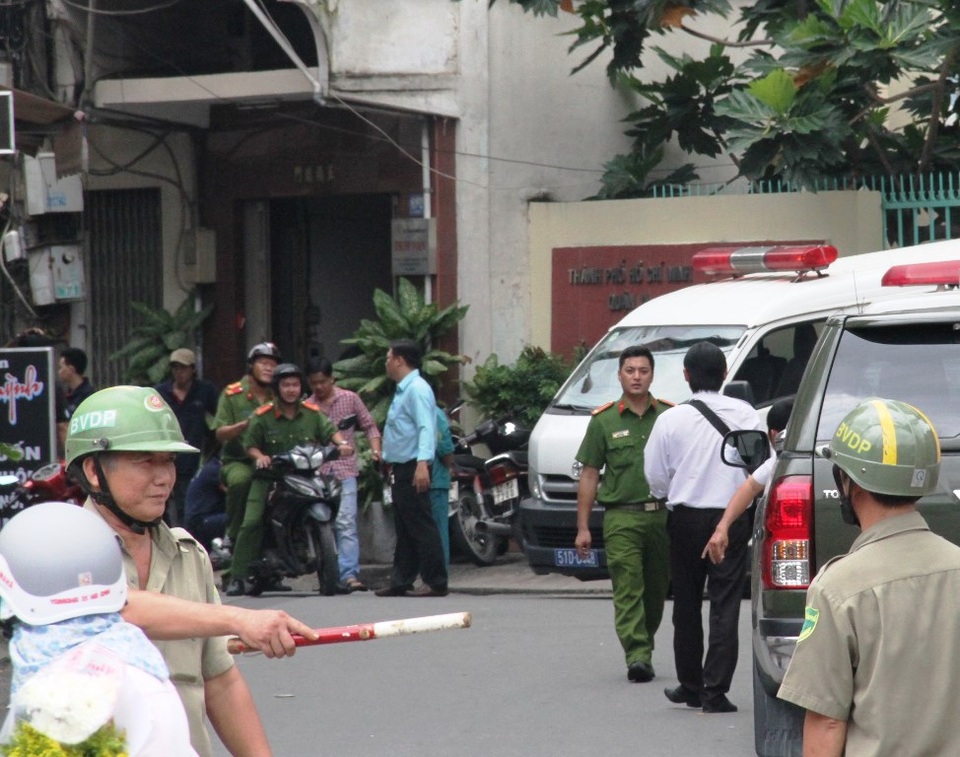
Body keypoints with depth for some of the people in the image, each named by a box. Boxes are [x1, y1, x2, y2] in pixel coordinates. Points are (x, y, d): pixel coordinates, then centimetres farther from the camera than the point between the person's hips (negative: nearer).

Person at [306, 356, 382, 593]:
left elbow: (369, 425, 12)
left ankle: (349, 574, -21)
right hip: (317, 473, 3)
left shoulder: (350, 399, 7)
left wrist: (375, 449, -3)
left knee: (346, 522, -14)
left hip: (345, 470, -3)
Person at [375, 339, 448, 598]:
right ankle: (400, 582, 15)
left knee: (421, 527, -10)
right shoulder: (403, 390, 20)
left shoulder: (417, 389, -13)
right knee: (404, 529, 12)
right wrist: (390, 462, 25)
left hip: (413, 470, -11)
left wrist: (422, 463, -31)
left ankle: (436, 583, -10)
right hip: (400, 470, 11)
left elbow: (426, 428, -22)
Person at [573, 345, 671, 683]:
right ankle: (637, 656, -17)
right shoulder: (604, 420, 5)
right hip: (621, 518, -2)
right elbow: (589, 475, 7)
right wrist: (582, 527, 2)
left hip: (664, 515, 2)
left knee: (656, 590, 9)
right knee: (628, 589, -11)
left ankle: (644, 648, 24)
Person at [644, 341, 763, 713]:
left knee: (687, 603, 13)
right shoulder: (745, 414, -3)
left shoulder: (671, 419, -6)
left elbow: (655, 477, 0)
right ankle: (715, 690, -5)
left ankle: (690, 685, 20)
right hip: (733, 518, 0)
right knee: (725, 605, 1)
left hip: (686, 519, 0)